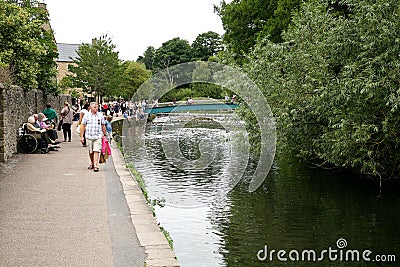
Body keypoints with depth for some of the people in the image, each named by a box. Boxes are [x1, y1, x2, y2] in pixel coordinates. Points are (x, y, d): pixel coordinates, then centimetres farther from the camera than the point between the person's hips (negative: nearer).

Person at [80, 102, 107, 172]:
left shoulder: (100, 115, 5)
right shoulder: (87, 115, 2)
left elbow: (103, 126, 12)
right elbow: (83, 126, 4)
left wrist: (105, 135, 11)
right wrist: (82, 136, 1)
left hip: (98, 136, -1)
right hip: (89, 136, 1)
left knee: (96, 151, -11)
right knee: (90, 151, 12)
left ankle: (95, 166, -12)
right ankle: (92, 163, 33)